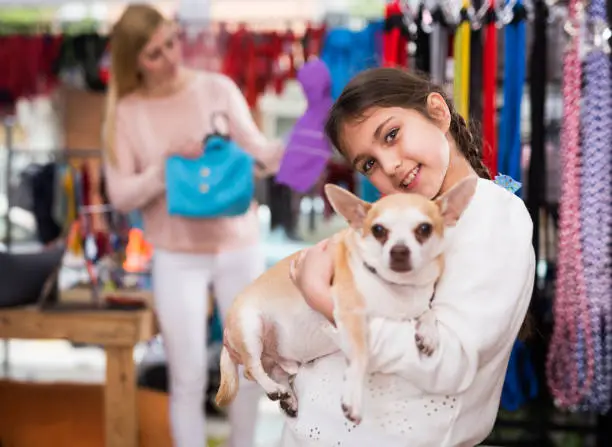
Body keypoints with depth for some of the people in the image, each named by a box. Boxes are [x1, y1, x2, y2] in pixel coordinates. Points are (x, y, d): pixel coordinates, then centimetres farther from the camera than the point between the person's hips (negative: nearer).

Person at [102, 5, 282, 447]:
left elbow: (257, 151, -6)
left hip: (240, 247, 1)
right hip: (177, 258, -1)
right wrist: (167, 167, -23)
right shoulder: (126, 113, -6)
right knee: (188, 378, 3)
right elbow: (120, 195, -8)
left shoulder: (218, 88, -6)